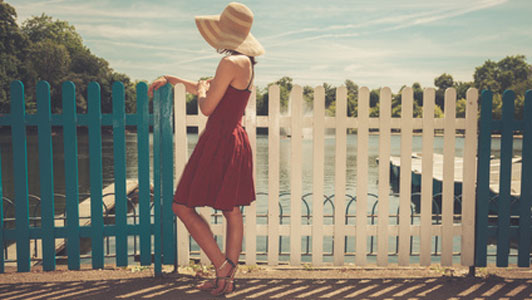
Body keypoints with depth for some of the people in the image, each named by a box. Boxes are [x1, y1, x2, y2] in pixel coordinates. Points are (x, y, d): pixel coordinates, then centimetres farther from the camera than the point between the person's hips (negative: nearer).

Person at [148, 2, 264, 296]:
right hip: (235, 141, 10)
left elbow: (207, 106, -14)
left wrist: (201, 90, 7)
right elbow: (207, 89, 25)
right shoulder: (245, 62, 13)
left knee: (183, 206, 0)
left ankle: (222, 266, 3)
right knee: (232, 212, 12)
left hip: (219, 143, -10)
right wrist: (170, 79, 25)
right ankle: (228, 277, 21)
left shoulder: (230, 63, -17)